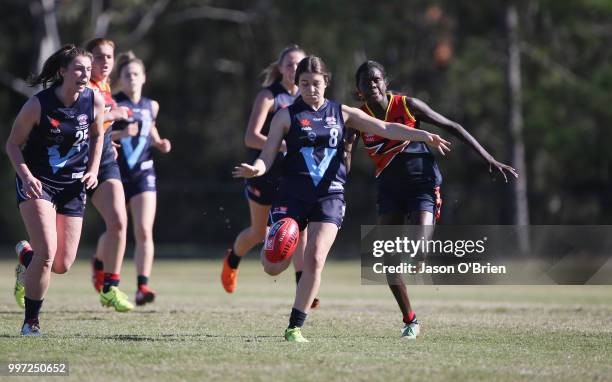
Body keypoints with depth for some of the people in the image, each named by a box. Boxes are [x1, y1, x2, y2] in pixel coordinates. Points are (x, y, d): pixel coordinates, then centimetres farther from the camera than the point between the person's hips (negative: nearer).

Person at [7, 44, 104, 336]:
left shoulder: (94, 101, -6)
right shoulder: (38, 105, -17)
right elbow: (13, 144, -7)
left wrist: (93, 170, 1)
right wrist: (27, 177, -22)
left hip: (73, 185, 4)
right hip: (37, 182, -4)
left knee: (62, 265, 4)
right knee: (47, 253, -20)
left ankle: (26, 255, 39)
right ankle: (31, 322, -3)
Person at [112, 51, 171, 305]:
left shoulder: (151, 106, 9)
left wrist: (160, 144, 8)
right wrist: (121, 133, -23)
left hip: (143, 173, 2)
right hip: (116, 173, -2)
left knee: (144, 232, -12)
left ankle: (143, 286, -16)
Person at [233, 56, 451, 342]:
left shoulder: (341, 113, 9)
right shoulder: (287, 116, 4)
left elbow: (385, 129, 2)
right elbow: (267, 156, -1)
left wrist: (423, 135, -10)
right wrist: (256, 169, -25)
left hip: (330, 195, 1)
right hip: (293, 195, -1)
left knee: (315, 260, -15)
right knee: (273, 266, -6)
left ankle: (295, 327, -3)